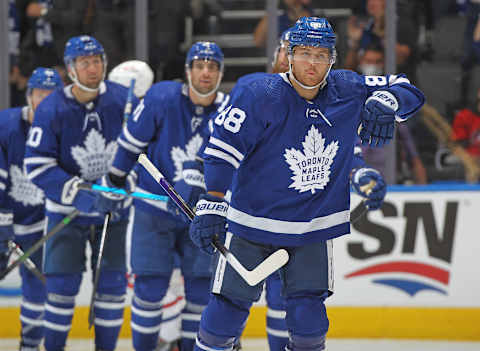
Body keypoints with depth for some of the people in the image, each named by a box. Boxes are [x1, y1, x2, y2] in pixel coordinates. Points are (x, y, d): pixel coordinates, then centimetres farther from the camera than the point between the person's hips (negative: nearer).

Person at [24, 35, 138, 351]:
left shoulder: (124, 101, -8)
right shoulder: (51, 109, -14)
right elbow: (37, 167, -15)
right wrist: (80, 193, -23)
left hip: (114, 210, 2)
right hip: (67, 210, -2)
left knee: (113, 282, 2)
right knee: (63, 283, -5)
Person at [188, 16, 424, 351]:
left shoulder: (346, 91, -4)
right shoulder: (259, 95, -16)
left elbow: (406, 89, 5)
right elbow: (223, 146, -16)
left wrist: (385, 101, -18)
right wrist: (212, 204, -23)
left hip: (314, 228, 3)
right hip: (253, 221, -3)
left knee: (308, 312, -2)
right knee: (231, 302, -2)